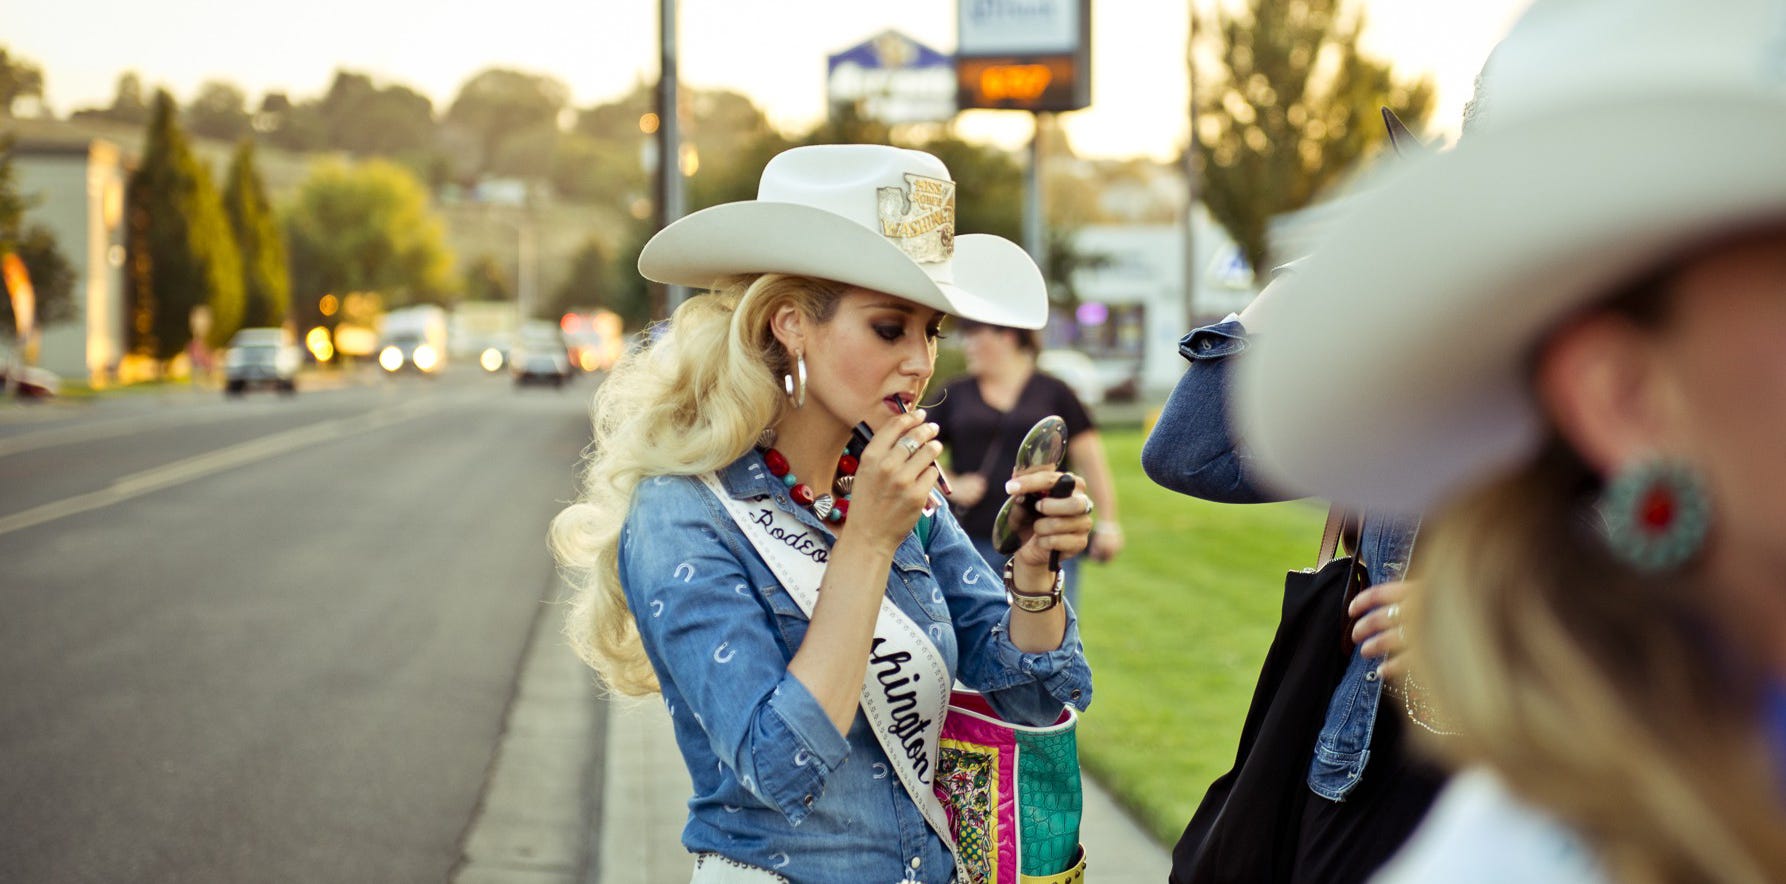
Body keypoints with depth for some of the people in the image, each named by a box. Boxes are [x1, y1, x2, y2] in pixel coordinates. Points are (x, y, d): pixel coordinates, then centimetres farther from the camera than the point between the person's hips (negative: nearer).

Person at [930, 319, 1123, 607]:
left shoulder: (1053, 392, 5)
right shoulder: (955, 395, 9)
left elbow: (1090, 459, 6)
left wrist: (1107, 523, 0)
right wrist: (951, 485, -4)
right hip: (976, 545, 2)